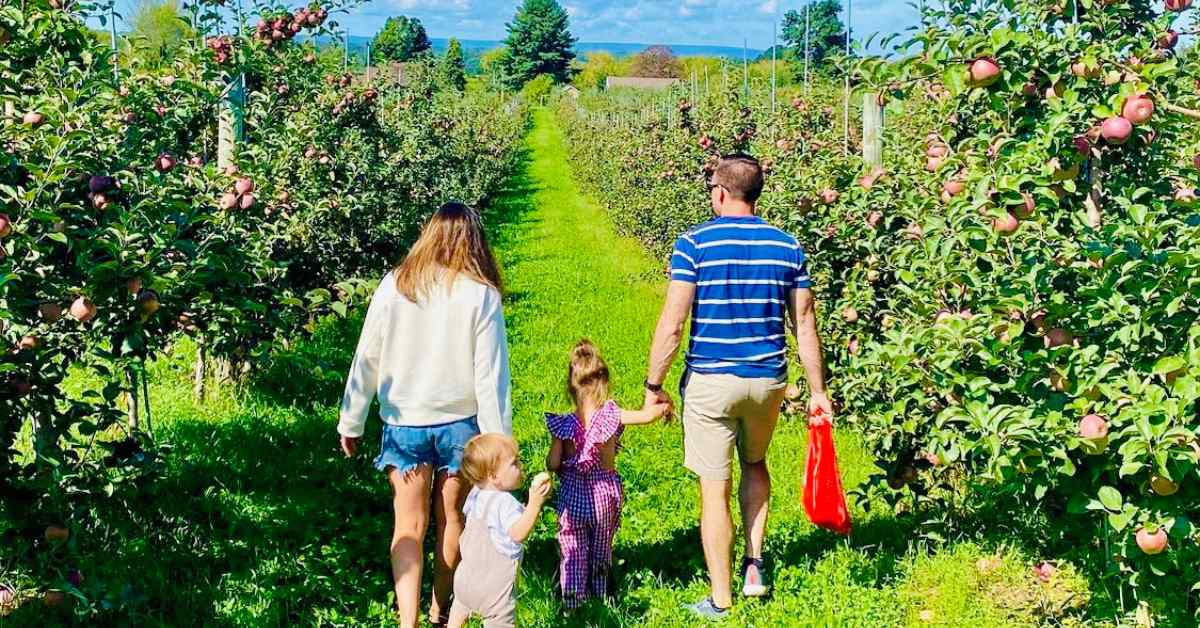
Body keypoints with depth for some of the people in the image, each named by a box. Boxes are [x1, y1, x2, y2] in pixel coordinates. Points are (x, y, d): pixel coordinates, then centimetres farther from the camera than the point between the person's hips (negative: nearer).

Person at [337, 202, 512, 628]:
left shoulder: (394, 286, -6)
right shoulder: (482, 295, -11)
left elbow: (366, 361, -1)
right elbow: (491, 376, -10)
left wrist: (351, 424, 9)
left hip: (404, 423, 0)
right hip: (460, 424, 0)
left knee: (409, 527, 8)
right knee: (452, 520, 18)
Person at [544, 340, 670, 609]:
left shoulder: (564, 425, -15)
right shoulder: (611, 416, -16)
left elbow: (553, 464, -12)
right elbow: (647, 415, -16)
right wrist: (664, 407, 4)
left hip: (573, 493, -1)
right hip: (606, 490, 1)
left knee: (573, 551, 13)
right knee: (602, 546, 21)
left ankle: (572, 597, 14)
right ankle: (600, 591, 34)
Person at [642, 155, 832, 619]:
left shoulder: (694, 244, -9)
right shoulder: (788, 247, 2)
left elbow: (672, 323, -12)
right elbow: (804, 324, 4)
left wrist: (653, 385, -3)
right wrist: (817, 390, 12)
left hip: (710, 382, -4)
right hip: (768, 379, 4)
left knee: (714, 489, 5)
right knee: (755, 463, 29)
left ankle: (720, 598, 14)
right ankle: (754, 564, 22)